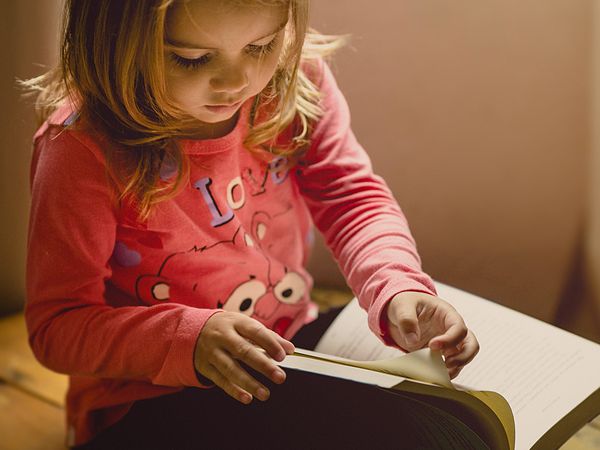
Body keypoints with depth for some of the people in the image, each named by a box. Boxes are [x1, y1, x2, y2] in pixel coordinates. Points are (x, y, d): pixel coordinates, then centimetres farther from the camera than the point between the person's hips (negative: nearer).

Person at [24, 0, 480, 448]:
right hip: (149, 404, -5)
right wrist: (188, 338, -34)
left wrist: (399, 289, -23)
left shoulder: (294, 76, -10)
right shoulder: (83, 149, -24)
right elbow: (57, 326, -18)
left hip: (295, 345, 5)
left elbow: (352, 195, -3)